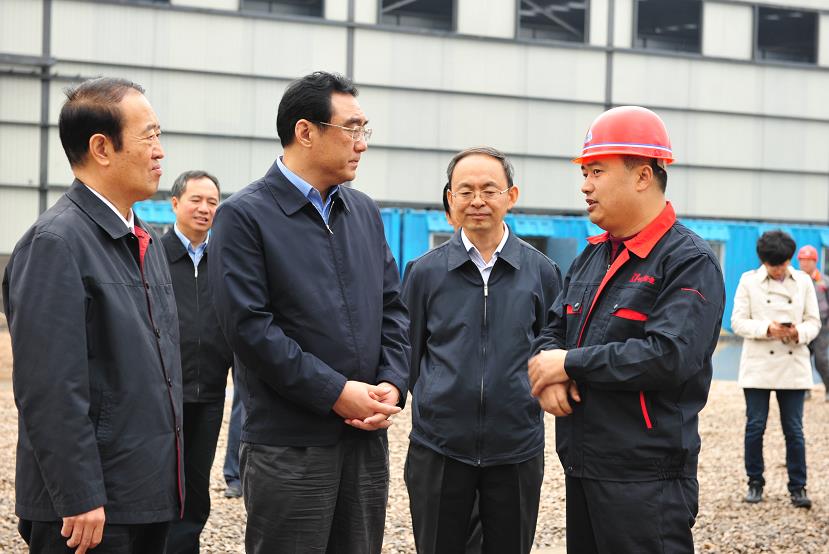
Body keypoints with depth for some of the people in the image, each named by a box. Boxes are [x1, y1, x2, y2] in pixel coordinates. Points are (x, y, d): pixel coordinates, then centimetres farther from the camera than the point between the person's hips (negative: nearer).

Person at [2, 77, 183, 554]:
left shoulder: (147, 242, 14)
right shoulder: (55, 244, -14)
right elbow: (49, 389, -19)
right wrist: (80, 498, -20)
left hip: (150, 496, 8)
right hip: (93, 505, -8)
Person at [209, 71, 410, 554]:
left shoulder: (364, 211, 13)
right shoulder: (244, 215, -7)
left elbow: (392, 308, 15)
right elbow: (249, 326, -14)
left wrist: (393, 384, -2)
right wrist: (335, 393, -15)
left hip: (368, 436, 6)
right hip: (291, 444, -6)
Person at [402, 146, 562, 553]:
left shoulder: (541, 271, 1)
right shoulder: (426, 271, 1)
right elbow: (410, 353, 9)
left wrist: (526, 402, 6)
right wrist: (438, 405, 7)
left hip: (517, 448, 0)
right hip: (438, 448, 0)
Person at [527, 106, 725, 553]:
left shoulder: (690, 262, -11)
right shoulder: (592, 256, 15)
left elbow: (670, 356, -24)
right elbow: (552, 330, 18)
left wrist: (571, 363, -15)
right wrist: (549, 375, -7)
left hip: (645, 482, -8)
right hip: (580, 468, 8)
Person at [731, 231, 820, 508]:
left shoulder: (803, 281, 6)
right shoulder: (749, 280, 0)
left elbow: (814, 321, 5)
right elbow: (738, 321, -4)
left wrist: (799, 333, -17)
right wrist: (767, 328, -21)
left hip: (793, 365, 1)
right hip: (758, 365, -1)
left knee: (794, 429, 2)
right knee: (755, 426, 3)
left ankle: (798, 487, 9)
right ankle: (755, 483, 16)